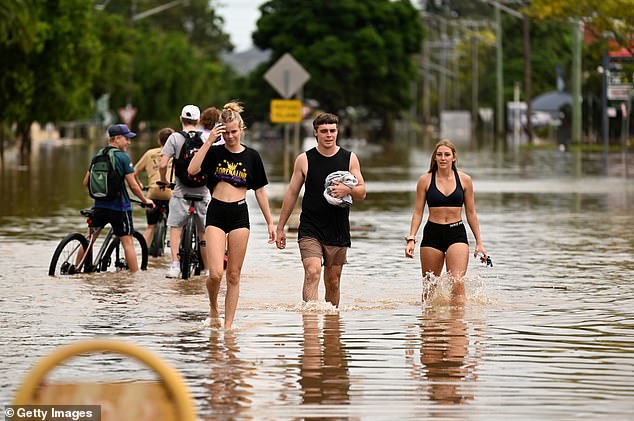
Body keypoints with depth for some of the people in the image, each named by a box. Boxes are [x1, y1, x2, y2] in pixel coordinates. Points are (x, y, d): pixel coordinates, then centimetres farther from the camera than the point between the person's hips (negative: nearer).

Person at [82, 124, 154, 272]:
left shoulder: (97, 156, 8)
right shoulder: (123, 157, -9)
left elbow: (86, 183, 11)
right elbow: (133, 185, -11)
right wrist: (145, 200, 5)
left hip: (99, 206, 5)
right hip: (119, 207, -5)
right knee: (128, 242, -1)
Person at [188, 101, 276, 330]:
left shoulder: (251, 156, 5)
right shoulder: (215, 152, 3)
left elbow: (260, 191, 11)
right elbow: (192, 169, -14)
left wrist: (270, 222, 10)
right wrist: (209, 141, -15)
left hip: (240, 215, 1)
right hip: (216, 214, -1)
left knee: (234, 275, 3)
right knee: (216, 273, -12)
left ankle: (228, 324, 10)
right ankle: (213, 309, 17)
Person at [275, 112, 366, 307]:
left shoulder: (349, 159, 5)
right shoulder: (304, 160, 1)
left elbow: (362, 192, 5)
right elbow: (291, 194, 7)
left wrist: (347, 190, -19)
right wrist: (280, 227, 6)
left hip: (338, 231, 2)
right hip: (310, 229, -2)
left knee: (333, 282, 9)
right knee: (312, 273, -20)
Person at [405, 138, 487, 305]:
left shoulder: (464, 180, 4)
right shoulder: (425, 180, 2)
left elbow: (471, 213, 10)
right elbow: (418, 212, 5)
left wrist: (479, 243, 9)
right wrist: (411, 239, -5)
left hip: (457, 234, -1)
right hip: (432, 234, 1)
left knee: (457, 283, -16)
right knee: (429, 286, 7)